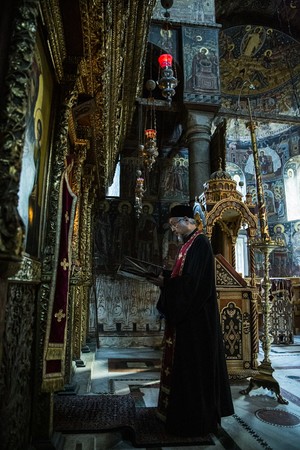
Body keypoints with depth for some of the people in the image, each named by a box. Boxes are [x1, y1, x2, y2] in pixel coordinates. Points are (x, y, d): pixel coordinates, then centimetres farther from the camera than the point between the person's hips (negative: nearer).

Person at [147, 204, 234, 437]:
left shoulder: (199, 242, -17)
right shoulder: (191, 242, 13)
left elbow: (192, 280, -24)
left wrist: (165, 283, -16)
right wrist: (164, 277, 4)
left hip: (194, 315, -10)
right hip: (188, 312, 10)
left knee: (193, 361, 1)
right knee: (187, 360, 18)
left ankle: (195, 417, 16)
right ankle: (196, 411, 33)